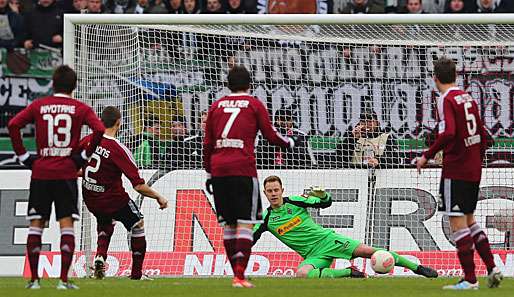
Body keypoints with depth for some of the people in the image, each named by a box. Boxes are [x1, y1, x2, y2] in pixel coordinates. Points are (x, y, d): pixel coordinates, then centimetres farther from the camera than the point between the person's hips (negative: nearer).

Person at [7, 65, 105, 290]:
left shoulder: (38, 106, 6)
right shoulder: (80, 109, 2)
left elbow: (13, 125, -5)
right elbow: (99, 130, -13)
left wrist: (23, 156, 2)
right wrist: (84, 155, -2)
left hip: (40, 172, 1)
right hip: (67, 173, -1)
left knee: (36, 224, 7)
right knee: (66, 223, -1)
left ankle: (34, 279, 6)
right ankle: (64, 280, -8)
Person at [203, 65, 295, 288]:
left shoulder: (217, 106, 16)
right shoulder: (254, 104, 6)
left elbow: (207, 143, 16)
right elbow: (270, 135, 6)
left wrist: (209, 173, 22)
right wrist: (290, 143, 25)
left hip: (218, 169, 4)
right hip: (243, 168, -4)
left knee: (228, 224, 11)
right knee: (245, 223, -5)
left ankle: (237, 274, 12)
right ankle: (240, 275, -16)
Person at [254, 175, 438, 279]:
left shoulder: (295, 201, 0)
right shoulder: (266, 218, 0)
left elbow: (327, 202, 5)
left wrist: (321, 195, -16)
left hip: (327, 240, 0)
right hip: (313, 255, 0)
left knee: (368, 251, -14)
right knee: (301, 274, -35)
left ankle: (417, 268, -6)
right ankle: (348, 273, -19)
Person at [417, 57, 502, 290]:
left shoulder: (446, 100, -12)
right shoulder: (468, 98, 12)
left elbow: (448, 134, -25)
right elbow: (482, 135, 16)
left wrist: (427, 156, -17)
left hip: (455, 171, -8)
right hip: (474, 170, 8)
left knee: (457, 222, -4)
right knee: (469, 219, 18)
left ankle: (470, 279, -6)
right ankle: (492, 268, 12)